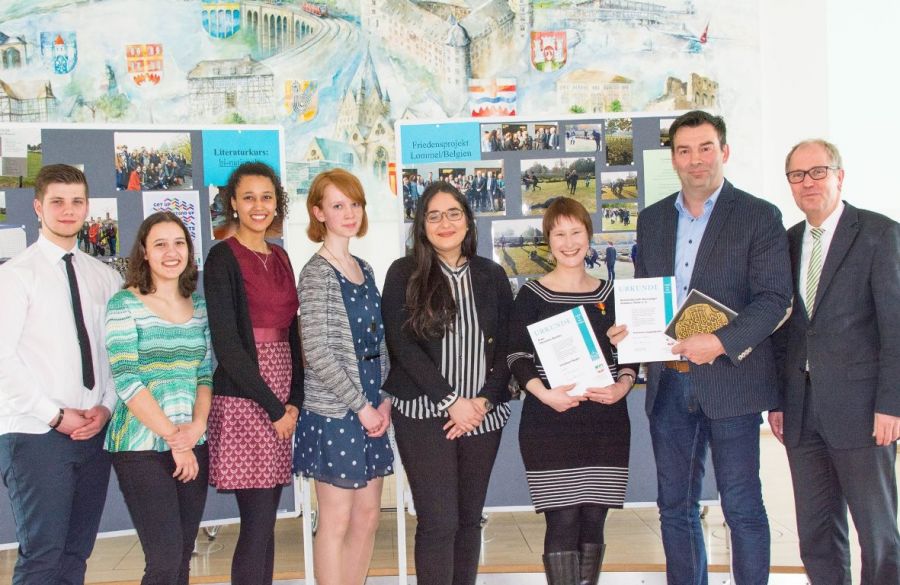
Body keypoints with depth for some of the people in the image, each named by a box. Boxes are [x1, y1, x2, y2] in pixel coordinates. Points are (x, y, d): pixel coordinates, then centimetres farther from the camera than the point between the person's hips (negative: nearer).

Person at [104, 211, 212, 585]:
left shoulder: (199, 305, 11)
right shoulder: (125, 304, -5)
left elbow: (206, 372, 11)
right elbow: (126, 381, -12)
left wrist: (197, 425, -6)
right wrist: (173, 437, -13)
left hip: (193, 445, 5)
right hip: (142, 448, -5)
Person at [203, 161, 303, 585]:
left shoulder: (279, 257, 15)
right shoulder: (223, 258, -6)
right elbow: (226, 343, -13)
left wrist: (294, 401, 1)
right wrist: (272, 407, -13)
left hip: (282, 399, 7)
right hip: (243, 399, -6)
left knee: (265, 520, 10)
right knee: (257, 522, -6)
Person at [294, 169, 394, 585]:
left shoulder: (364, 270, 11)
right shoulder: (316, 273, -10)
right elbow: (317, 354, -16)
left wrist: (384, 399, 2)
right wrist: (361, 406, -13)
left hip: (370, 409, 7)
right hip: (333, 411, -7)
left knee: (368, 516, 12)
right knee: (336, 521, 1)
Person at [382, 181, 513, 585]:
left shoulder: (492, 275, 10)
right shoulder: (404, 274, 0)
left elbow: (506, 346, 8)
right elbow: (402, 345, -8)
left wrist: (484, 401, -7)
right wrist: (451, 401, -13)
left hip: (483, 414, 4)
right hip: (424, 414, -3)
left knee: (469, 518, 9)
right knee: (439, 522, -7)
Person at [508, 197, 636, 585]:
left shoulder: (609, 293, 11)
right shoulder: (532, 295, 1)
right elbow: (518, 356, -3)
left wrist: (622, 386, -5)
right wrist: (544, 394, -19)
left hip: (605, 424, 3)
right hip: (549, 425, -3)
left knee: (593, 521, 6)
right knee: (563, 522, -6)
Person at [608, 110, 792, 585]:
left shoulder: (758, 216, -3)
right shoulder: (652, 219, 12)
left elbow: (775, 298, -10)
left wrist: (720, 342, -23)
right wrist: (628, 328, -4)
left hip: (730, 379, -5)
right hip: (668, 382, 5)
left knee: (742, 506, 2)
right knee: (675, 506, 12)